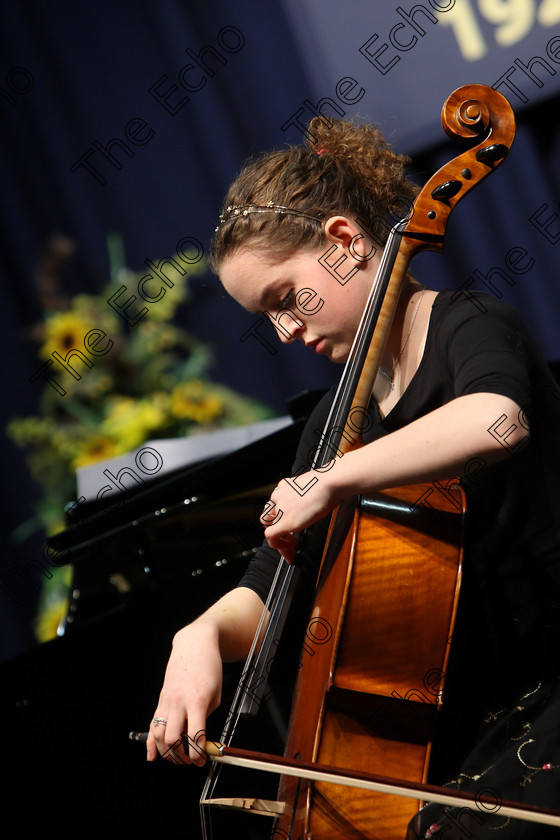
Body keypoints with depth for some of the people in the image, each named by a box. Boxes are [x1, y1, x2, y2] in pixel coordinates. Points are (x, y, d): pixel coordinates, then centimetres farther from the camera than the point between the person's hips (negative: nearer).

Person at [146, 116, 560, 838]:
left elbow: (496, 420, -35)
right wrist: (204, 635, -9)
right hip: (456, 718, 8)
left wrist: (332, 481, -29)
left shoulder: (468, 327, -8)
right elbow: (268, 591, 12)